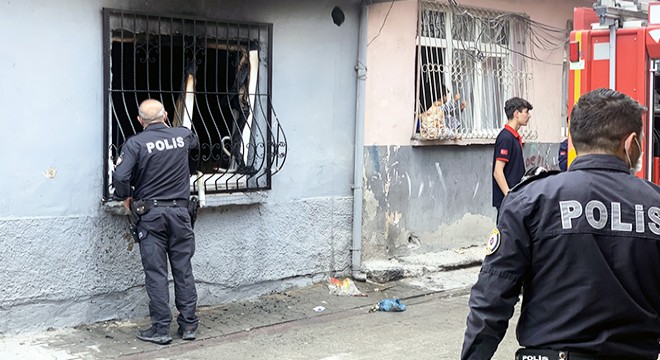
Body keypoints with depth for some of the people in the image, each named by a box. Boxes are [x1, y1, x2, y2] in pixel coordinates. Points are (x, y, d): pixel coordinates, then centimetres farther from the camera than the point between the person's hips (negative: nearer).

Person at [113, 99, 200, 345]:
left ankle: (161, 329, 5)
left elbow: (120, 176, -18)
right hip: (179, 211, 3)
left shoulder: (135, 143, -8)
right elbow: (195, 141, 28)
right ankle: (188, 325, 14)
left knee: (156, 272, 2)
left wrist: (126, 197, 2)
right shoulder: (183, 136, 3)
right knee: (183, 269, 9)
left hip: (151, 213, -3)